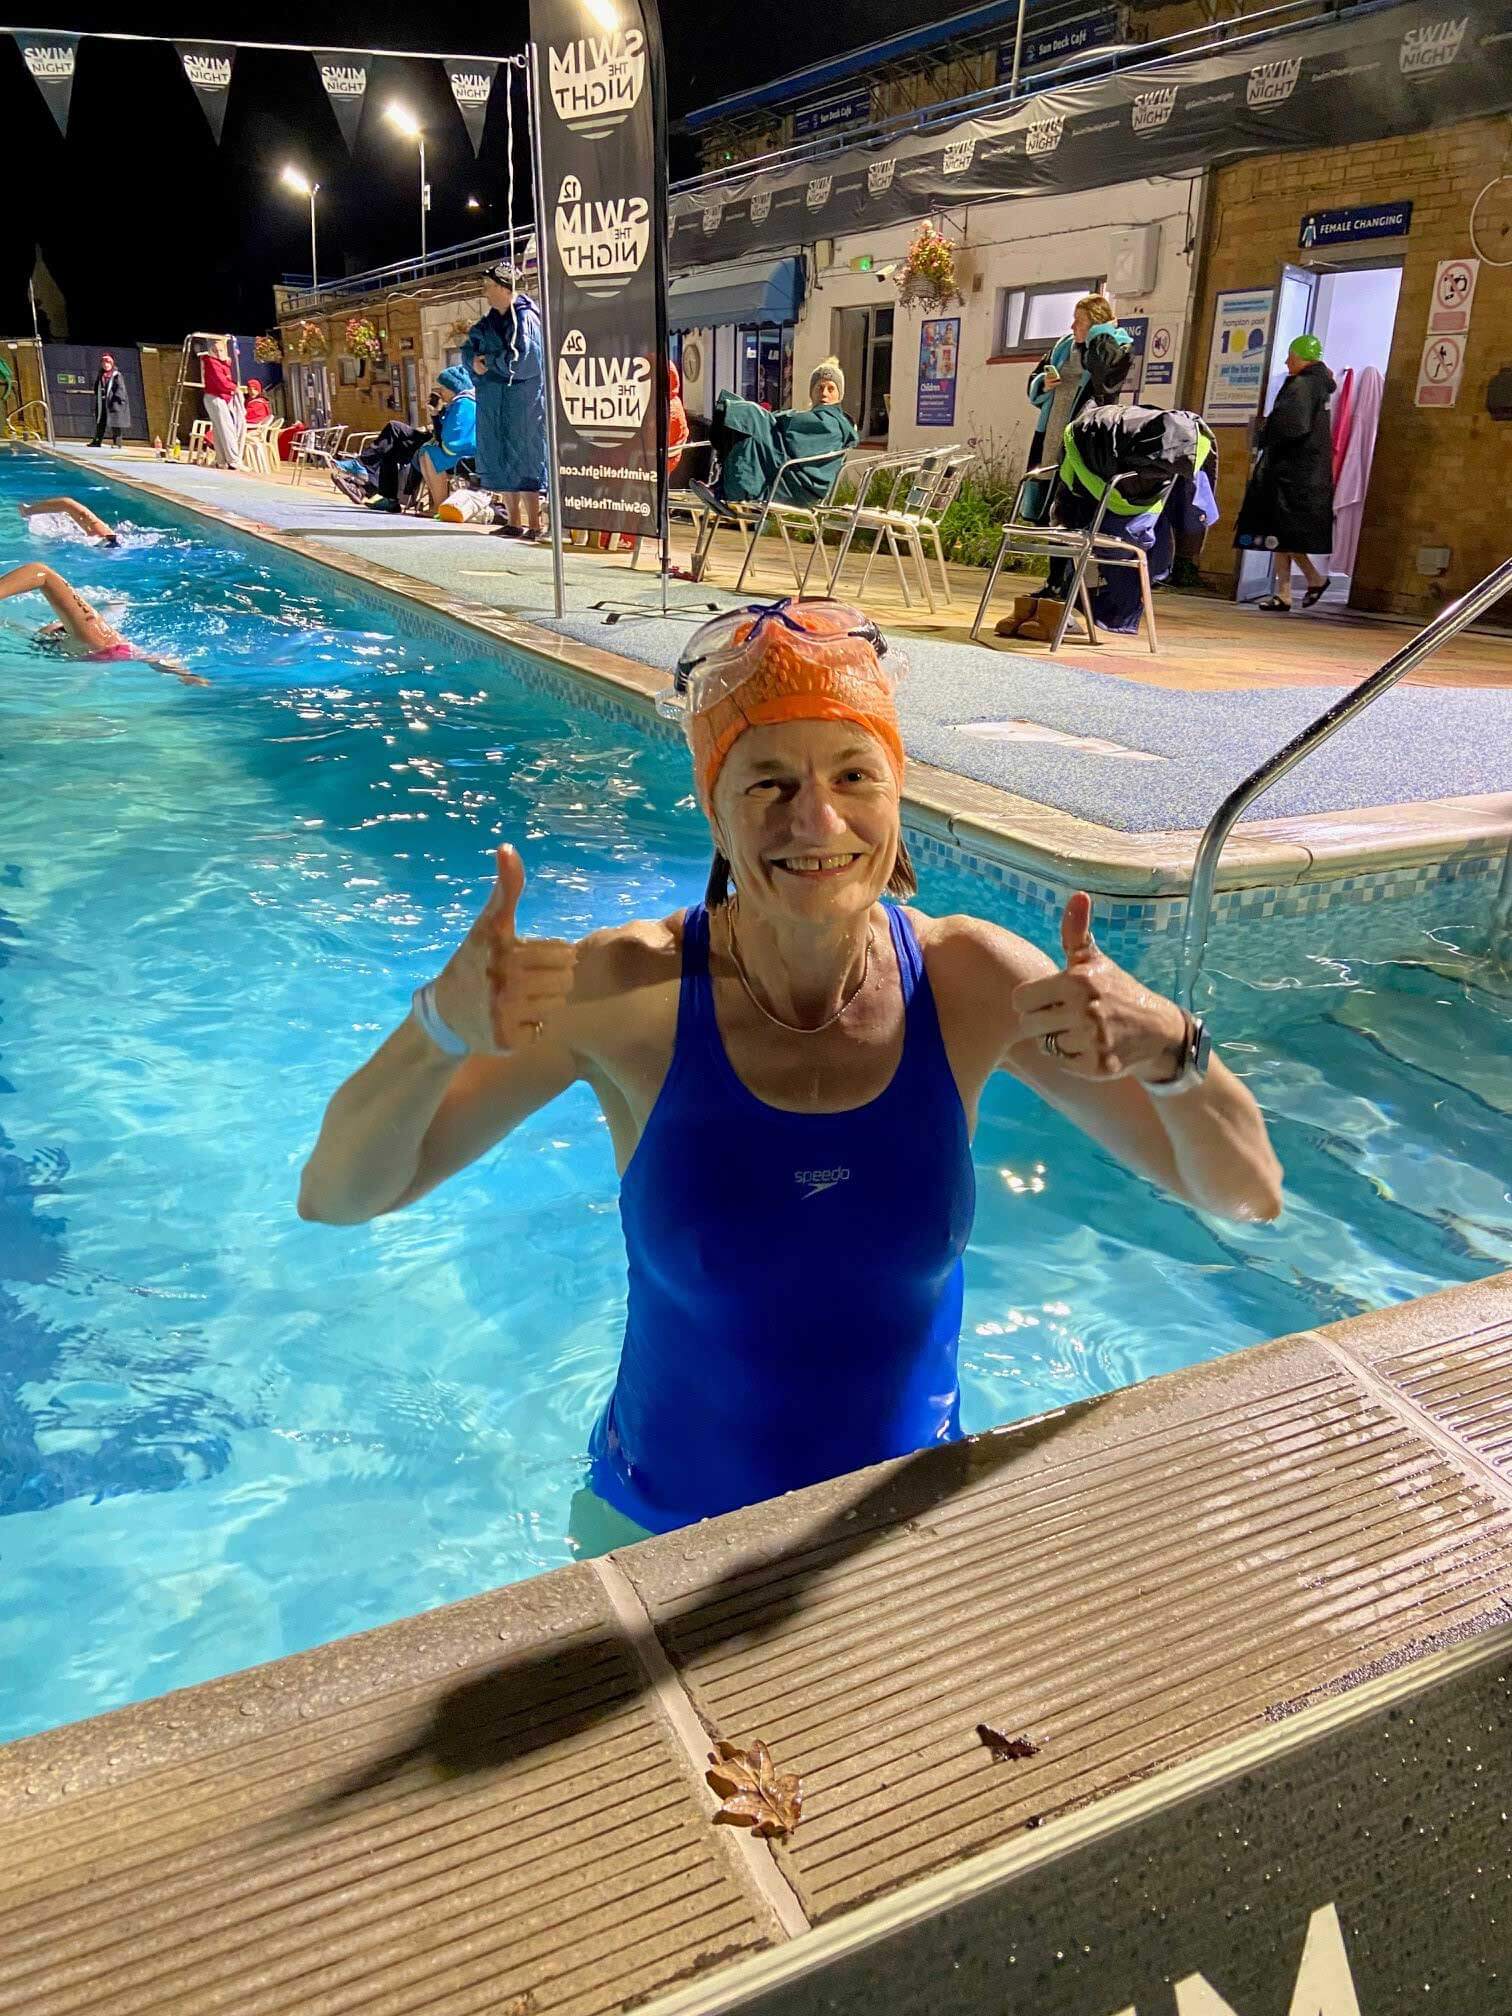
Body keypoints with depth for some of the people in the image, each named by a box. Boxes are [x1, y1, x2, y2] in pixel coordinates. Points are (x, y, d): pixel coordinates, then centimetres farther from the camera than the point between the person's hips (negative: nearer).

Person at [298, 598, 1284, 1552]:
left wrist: (1169, 1045, -35)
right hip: (664, 1525, -1)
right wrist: (442, 1025, -39)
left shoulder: (970, 980, -16)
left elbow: (1248, 1197, -14)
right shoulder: (631, 990, -21)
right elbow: (336, 1195, -20)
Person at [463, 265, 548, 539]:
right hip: (493, 401, 8)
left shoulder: (525, 318, -10)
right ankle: (515, 523, 16)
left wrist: (489, 360, -9)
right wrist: (473, 361, -6)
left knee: (521, 460, -9)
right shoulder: (490, 320, 14)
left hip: (521, 400, -8)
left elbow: (520, 359, -19)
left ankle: (534, 525, -7)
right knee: (499, 460, 9)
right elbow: (469, 348, 17)